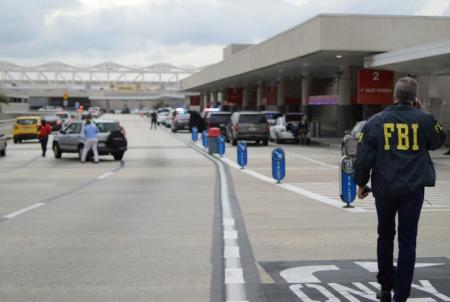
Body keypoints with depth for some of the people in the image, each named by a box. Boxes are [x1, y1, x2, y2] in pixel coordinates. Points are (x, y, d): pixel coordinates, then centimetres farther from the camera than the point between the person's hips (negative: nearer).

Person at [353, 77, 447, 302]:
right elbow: (438, 141, 16)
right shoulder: (424, 120, -4)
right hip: (413, 189, -1)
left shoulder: (376, 121, -2)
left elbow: (363, 157, -2)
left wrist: (361, 183, 11)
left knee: (385, 236, 19)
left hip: (384, 188, 1)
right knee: (407, 241, 4)